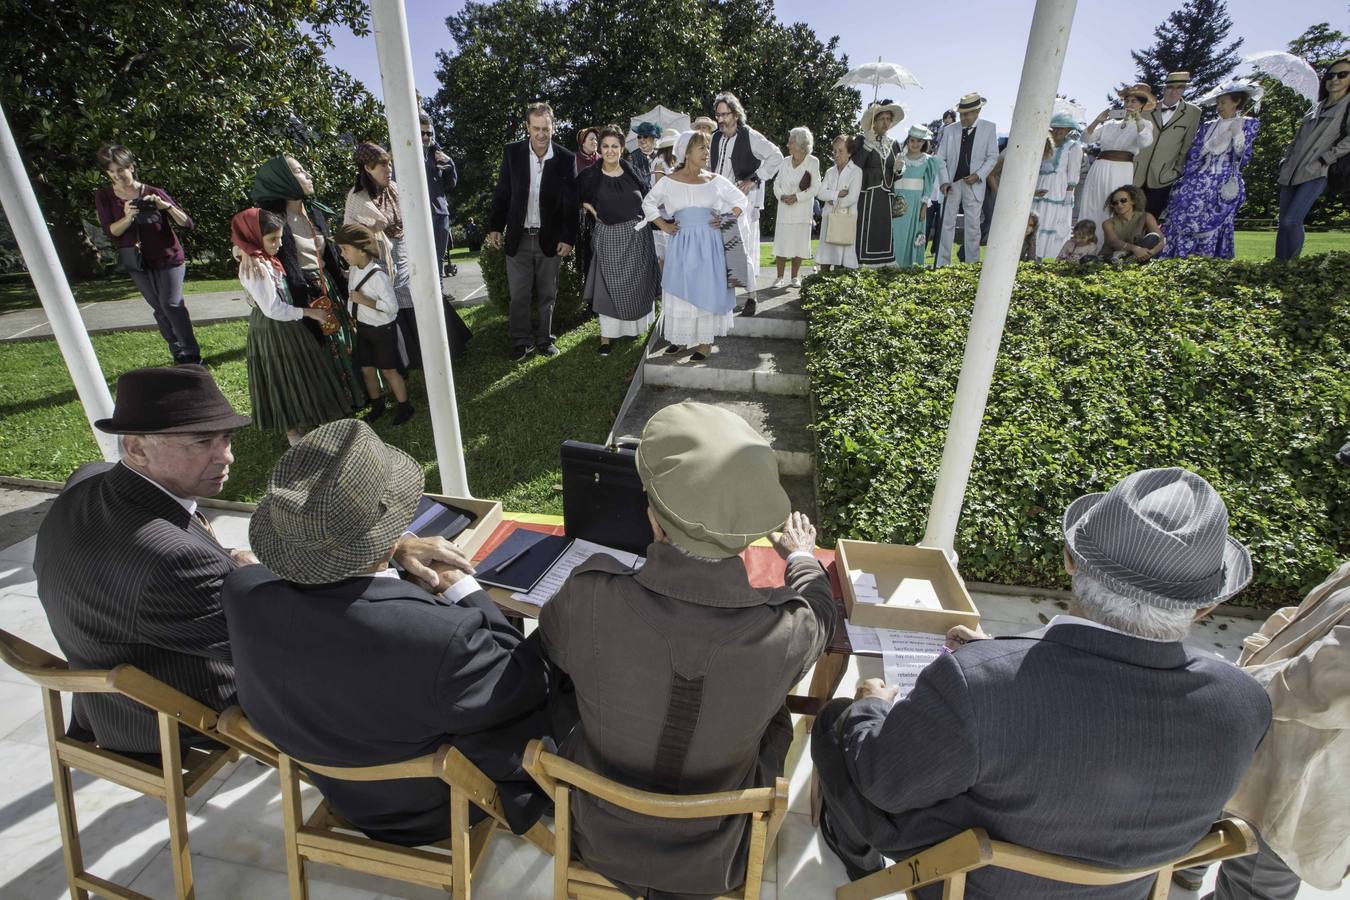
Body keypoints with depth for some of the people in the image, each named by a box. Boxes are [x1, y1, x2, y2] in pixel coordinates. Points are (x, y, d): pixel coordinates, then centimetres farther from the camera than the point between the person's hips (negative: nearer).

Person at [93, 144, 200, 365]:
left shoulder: (153, 193, -6)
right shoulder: (104, 196, 0)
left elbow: (187, 223, -9)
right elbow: (110, 232, -8)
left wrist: (166, 206, -26)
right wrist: (127, 218, -26)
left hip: (168, 257, -3)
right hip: (137, 262, 3)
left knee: (171, 304, -12)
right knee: (158, 308, 6)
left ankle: (192, 355, -9)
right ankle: (177, 353, 13)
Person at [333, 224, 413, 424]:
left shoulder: (378, 275, -25)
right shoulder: (353, 269, 0)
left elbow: (392, 306, -26)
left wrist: (365, 300, -28)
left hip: (383, 329, -8)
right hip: (363, 327, 8)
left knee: (388, 370, 2)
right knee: (366, 369, 14)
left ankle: (404, 406, 18)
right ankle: (377, 405, 32)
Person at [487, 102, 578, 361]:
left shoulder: (565, 158, -4)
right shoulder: (512, 153, -1)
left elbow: (571, 202, -3)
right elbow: (502, 193, 5)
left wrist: (568, 238, -8)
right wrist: (495, 226, 3)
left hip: (551, 238, 0)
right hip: (518, 237, 1)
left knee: (547, 295, 10)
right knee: (519, 296, 4)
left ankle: (544, 339, 24)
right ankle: (521, 342, 17)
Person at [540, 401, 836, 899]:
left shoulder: (588, 598, -35)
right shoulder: (788, 633, -33)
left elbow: (549, 639, -8)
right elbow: (820, 610, -5)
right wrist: (803, 557, 16)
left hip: (601, 840, 1)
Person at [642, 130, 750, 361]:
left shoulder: (715, 180, 4)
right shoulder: (669, 182, 2)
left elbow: (742, 200, 13)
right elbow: (648, 203, 14)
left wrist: (727, 221, 0)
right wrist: (664, 226, 4)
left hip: (709, 244, 0)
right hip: (681, 245, 0)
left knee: (707, 289, 1)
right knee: (680, 290, 4)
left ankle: (705, 342, 9)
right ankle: (681, 337, 18)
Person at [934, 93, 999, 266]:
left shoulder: (989, 128, 0)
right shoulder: (949, 129, 1)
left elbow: (993, 156, 1)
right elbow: (941, 158, 1)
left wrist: (978, 175, -13)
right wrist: (943, 182, -11)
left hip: (974, 184, 0)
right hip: (952, 183, 0)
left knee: (973, 225, 6)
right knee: (947, 223, 0)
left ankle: (972, 264, 13)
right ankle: (942, 264, 4)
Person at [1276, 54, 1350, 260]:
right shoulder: (1316, 108, 21)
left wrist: (1324, 158, -11)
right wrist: (1285, 162, 12)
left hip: (1315, 174, -6)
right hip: (1290, 174, 6)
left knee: (1291, 221, -19)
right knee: (1283, 224, 2)